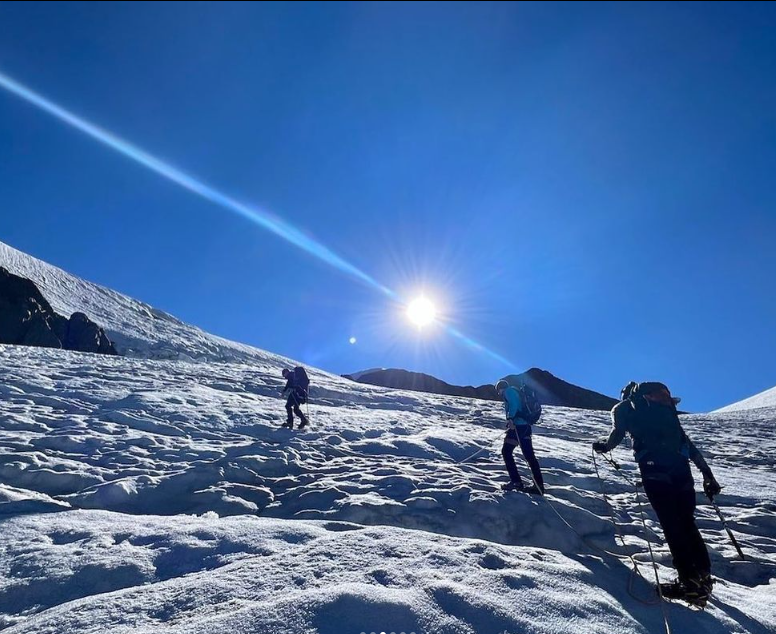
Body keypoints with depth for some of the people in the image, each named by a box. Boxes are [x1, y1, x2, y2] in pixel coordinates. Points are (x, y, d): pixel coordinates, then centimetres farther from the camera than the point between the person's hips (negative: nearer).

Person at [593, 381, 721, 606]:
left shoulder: (623, 408, 13)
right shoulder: (664, 406, 26)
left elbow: (616, 436, -3)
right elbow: (688, 443, 22)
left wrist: (602, 445, 17)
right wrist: (707, 474, 21)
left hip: (654, 469, -5)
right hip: (680, 465, 5)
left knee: (671, 525, 1)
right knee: (687, 523, 15)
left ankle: (690, 582, 1)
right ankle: (704, 577, 17)